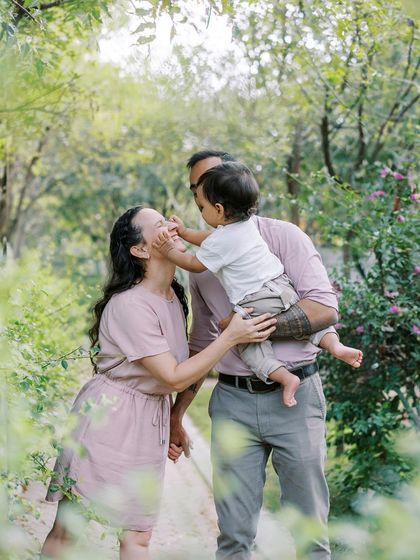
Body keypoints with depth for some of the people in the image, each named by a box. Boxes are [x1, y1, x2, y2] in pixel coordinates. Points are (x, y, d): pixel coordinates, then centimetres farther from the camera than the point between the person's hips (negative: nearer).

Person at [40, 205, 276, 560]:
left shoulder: (173, 296, 7)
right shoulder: (129, 305, -20)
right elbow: (175, 378, -20)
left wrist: (169, 429, 17)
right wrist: (231, 337, -21)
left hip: (149, 423, 8)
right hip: (107, 418, -8)